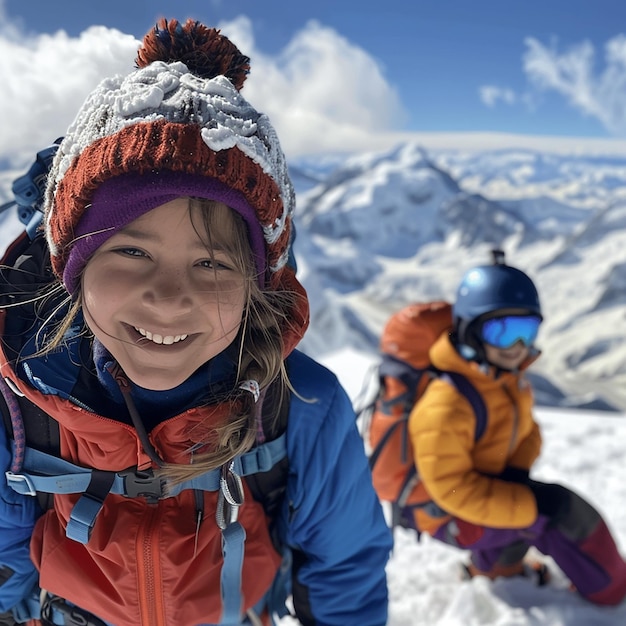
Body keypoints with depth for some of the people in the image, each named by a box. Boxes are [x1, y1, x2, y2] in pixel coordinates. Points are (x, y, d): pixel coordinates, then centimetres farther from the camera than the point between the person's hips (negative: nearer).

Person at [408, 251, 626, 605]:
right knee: (564, 510, -12)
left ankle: (495, 565, 28)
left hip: (486, 490, 8)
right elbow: (451, 489, -31)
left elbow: (527, 431, 7)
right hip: (450, 516, -8)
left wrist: (517, 470, -15)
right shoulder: (446, 405, -33)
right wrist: (534, 502, -29)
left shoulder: (509, 377, -6)